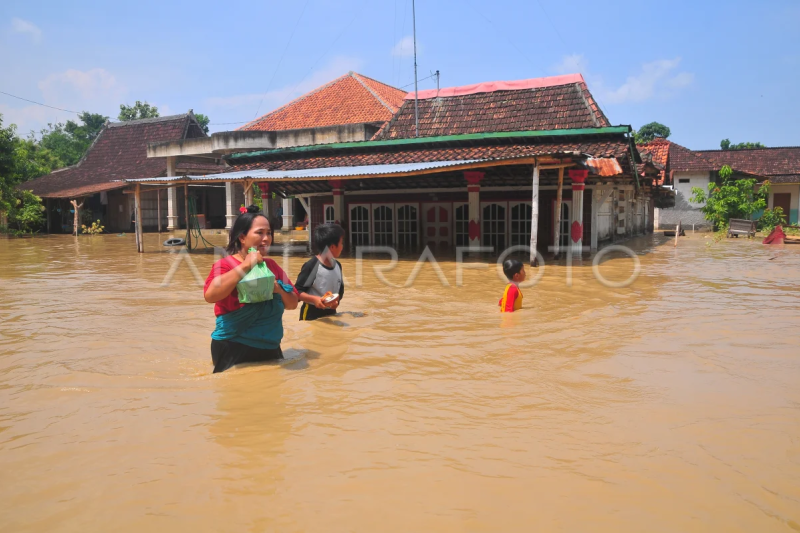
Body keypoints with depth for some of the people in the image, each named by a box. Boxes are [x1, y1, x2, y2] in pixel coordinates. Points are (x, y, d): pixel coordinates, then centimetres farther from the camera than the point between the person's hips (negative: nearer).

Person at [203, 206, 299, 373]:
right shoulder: (226, 264, -9)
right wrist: (245, 266, -24)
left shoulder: (272, 266, 8)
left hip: (270, 349, 6)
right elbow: (210, 295, -28)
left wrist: (280, 290, -12)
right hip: (234, 350, -6)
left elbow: (293, 304, 10)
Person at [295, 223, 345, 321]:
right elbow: (297, 291, -17)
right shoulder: (312, 265, -19)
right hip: (312, 315, -7)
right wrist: (314, 299, -32)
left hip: (331, 313, 7)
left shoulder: (338, 265, 3)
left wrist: (337, 300, -7)